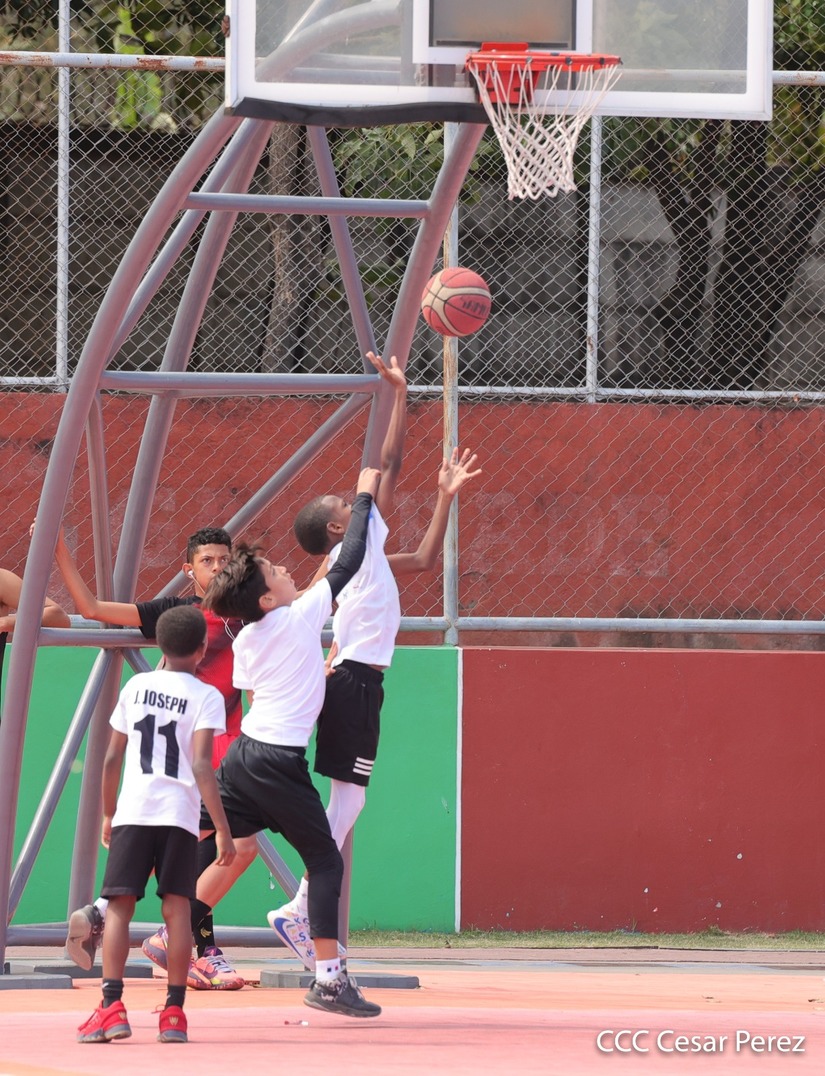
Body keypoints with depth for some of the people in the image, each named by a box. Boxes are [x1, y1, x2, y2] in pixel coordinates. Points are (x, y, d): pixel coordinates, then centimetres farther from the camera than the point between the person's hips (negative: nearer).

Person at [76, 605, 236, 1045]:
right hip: (179, 813, -2)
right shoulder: (205, 696, -1)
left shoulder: (136, 686, 10)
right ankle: (173, 1013, -1)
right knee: (177, 909, 3)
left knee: (119, 905, 1)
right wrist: (222, 828, -11)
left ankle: (112, 1007, -12)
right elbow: (200, 765, -11)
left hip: (132, 811, 2)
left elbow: (112, 758, 11)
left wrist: (108, 814, 24)